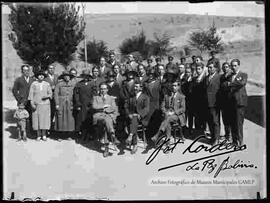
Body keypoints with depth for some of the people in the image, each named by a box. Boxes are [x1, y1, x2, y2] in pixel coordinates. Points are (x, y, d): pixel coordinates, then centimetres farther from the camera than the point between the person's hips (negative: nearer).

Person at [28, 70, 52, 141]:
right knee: (37, 119, -1)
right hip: (36, 104, -1)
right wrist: (32, 103, -9)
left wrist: (47, 96, -12)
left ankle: (44, 135, 8)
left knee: (45, 119, -2)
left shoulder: (47, 84, 6)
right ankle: (38, 135, 8)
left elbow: (50, 93, 9)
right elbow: (31, 94, 0)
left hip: (45, 104, 1)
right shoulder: (33, 84, 3)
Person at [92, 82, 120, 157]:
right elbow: (94, 106, 3)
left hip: (109, 116, 1)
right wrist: (105, 106, -1)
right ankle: (113, 137, -52)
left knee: (107, 122, -36)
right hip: (98, 116, -1)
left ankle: (106, 147, -43)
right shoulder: (95, 97, 23)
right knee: (106, 120, -37)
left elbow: (114, 108, 9)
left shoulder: (111, 98, 26)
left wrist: (105, 110, -7)